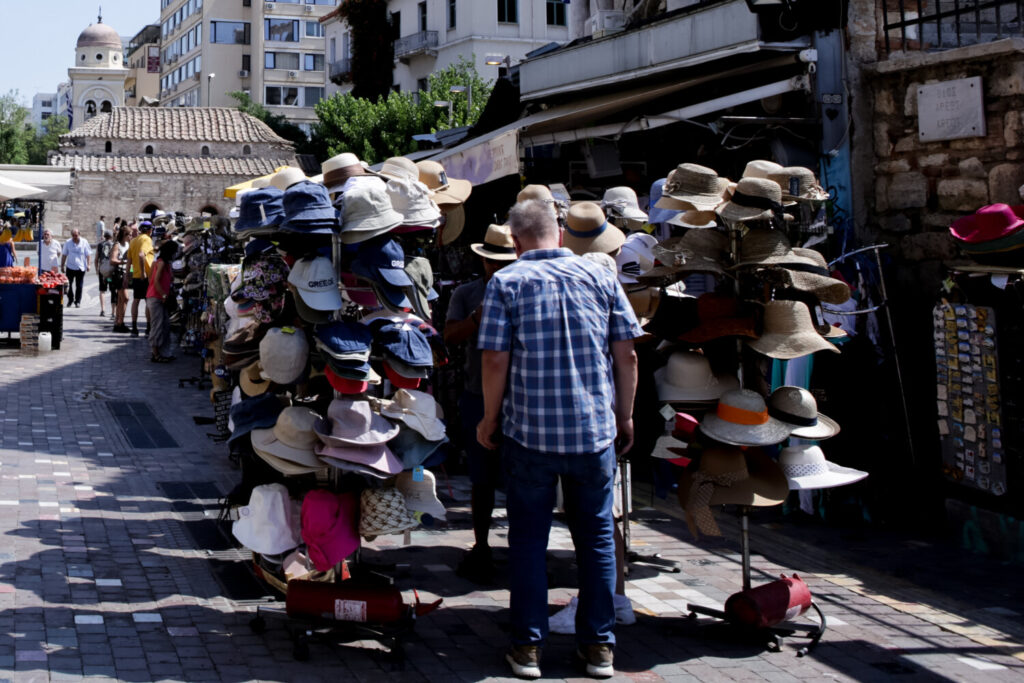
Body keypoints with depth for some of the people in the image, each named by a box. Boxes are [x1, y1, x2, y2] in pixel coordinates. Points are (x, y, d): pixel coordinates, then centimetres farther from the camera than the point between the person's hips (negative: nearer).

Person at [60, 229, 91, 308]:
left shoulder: (84, 242, -1)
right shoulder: (68, 243, 2)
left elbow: (88, 254, 4)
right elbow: (64, 255, 7)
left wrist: (88, 265, -3)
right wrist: (62, 266, 6)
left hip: (81, 268, -1)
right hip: (70, 267, 1)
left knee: (79, 286, 2)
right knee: (69, 284, 5)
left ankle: (78, 301, 10)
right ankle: (70, 299, 22)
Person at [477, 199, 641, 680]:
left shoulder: (506, 282, -4)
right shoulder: (600, 276, 3)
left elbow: (495, 360, -9)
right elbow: (626, 354, 2)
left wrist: (489, 420, 4)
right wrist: (624, 416, 13)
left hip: (530, 432, -2)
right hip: (595, 431, 2)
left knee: (528, 538, 9)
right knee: (596, 536, 12)